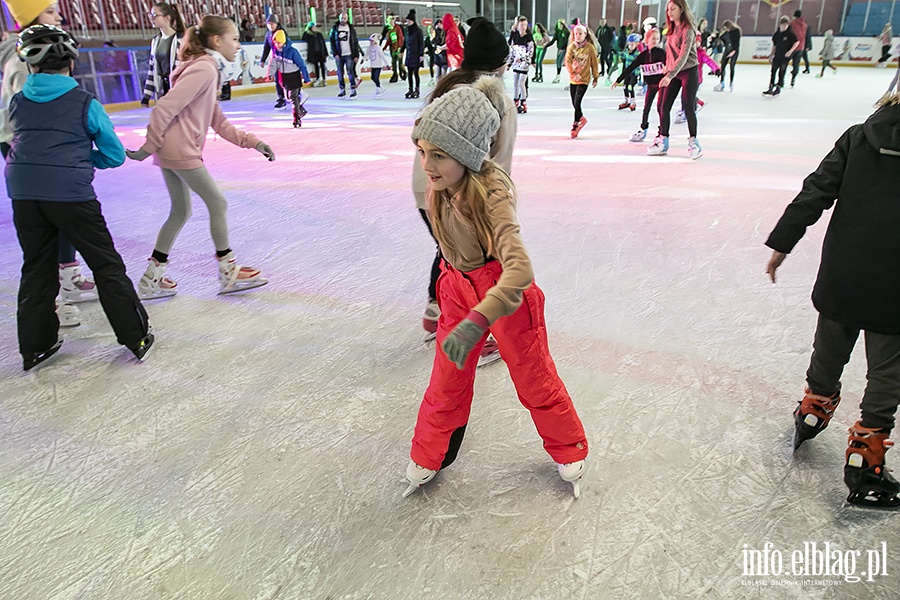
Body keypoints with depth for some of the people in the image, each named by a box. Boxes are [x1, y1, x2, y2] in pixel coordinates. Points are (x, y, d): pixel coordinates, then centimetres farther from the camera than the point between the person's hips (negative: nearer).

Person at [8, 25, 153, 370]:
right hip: (70, 192, -4)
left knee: (37, 268, 15)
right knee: (106, 264, 5)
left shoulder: (17, 102, 10)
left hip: (23, 192, 4)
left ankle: (35, 347, 22)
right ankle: (136, 337, 8)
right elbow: (114, 156, 3)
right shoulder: (85, 104, 0)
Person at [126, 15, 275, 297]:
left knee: (180, 211, 16)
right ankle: (229, 273, 12)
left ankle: (151, 279, 23)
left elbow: (220, 124, 16)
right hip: (180, 150, -10)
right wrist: (149, 147, -15)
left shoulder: (209, 70, 17)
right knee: (217, 204, 0)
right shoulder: (203, 70, -14)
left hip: (170, 151, 10)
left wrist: (253, 142, 10)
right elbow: (164, 109, -20)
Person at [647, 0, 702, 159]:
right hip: (673, 73, 7)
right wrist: (667, 70, 10)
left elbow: (683, 56, -24)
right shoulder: (672, 30, 9)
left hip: (689, 72, -7)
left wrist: (669, 75, -33)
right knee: (664, 107, 0)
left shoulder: (687, 30, -16)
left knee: (688, 108, -3)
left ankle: (693, 142, 10)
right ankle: (663, 142, 5)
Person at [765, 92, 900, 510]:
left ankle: (813, 411, 46)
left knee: (828, 353, 24)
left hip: (840, 278, 4)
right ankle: (863, 463, 14)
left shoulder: (858, 137, 0)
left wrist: (782, 242, 2)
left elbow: (817, 191, -3)